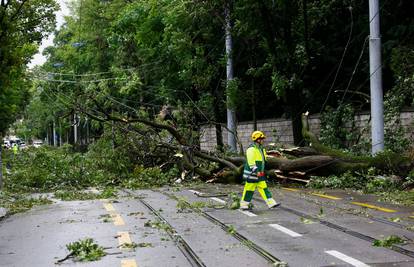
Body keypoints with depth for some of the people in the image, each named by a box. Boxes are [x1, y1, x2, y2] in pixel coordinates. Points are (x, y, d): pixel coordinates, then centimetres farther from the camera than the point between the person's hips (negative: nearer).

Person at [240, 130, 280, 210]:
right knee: (249, 189, 0)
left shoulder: (260, 149, 14)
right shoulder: (251, 149, -17)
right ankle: (243, 205, 11)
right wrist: (256, 171, -31)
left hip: (259, 174, 9)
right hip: (252, 174, -9)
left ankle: (271, 203, 3)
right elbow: (251, 162, -25)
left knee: (264, 188, 5)